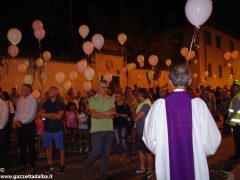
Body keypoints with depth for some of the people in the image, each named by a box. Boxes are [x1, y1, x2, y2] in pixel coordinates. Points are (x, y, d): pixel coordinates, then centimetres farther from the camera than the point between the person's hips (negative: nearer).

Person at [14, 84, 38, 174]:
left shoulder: (33, 100, -12)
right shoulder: (20, 99, 10)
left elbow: (32, 115, -17)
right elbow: (17, 111, 14)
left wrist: (21, 121, -15)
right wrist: (16, 120, -3)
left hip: (29, 125, -6)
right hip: (19, 126, 7)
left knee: (31, 147, 2)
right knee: (21, 145, 17)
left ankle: (32, 166, 13)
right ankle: (23, 163, 34)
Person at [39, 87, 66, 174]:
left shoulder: (60, 103, -5)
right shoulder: (46, 103, 8)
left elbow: (59, 116, -14)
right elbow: (41, 114, -1)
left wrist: (46, 115, -7)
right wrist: (52, 114, -14)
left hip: (57, 129, -4)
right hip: (47, 129, 4)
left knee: (60, 147, 3)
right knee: (48, 147, 10)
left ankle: (62, 165, 15)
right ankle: (50, 165, 24)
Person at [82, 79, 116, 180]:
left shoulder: (110, 99, 9)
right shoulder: (92, 99, -3)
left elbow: (114, 112, -2)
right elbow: (94, 114, -14)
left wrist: (100, 113, -14)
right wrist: (107, 113, -7)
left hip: (109, 129, 4)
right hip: (97, 130, -4)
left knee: (106, 153, 10)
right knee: (96, 152, -3)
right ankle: (86, 169, 23)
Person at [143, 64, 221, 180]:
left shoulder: (159, 104, -13)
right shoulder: (198, 104, -13)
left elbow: (150, 137, -7)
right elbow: (212, 137, -9)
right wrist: (199, 151, 11)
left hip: (167, 165, 1)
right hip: (196, 165, 0)